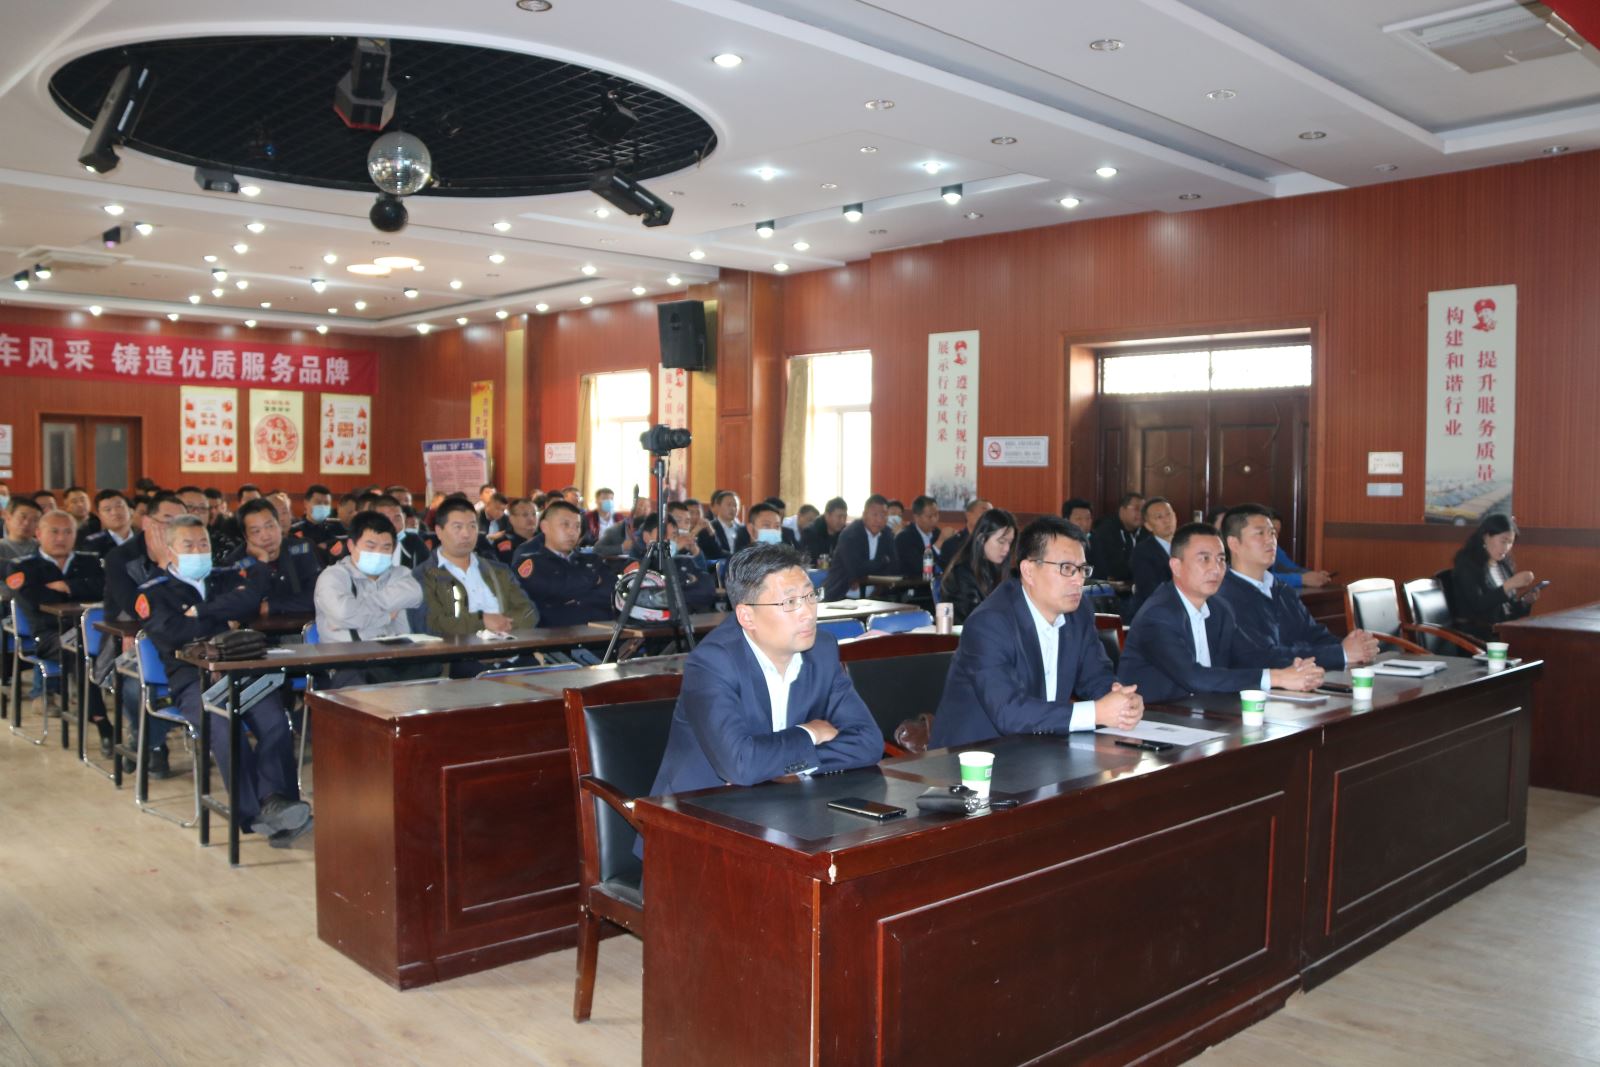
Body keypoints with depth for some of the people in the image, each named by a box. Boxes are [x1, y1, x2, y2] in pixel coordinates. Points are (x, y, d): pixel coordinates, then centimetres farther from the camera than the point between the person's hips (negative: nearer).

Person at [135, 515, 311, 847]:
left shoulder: (228, 578, 25)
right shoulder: (155, 593, 16)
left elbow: (255, 596, 1)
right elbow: (172, 633, -5)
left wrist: (203, 613, -2)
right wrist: (225, 623, 4)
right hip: (193, 679, -3)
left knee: (275, 722, -29)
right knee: (223, 728, -34)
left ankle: (273, 801, -37)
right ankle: (257, 813, -35)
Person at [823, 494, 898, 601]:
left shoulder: (887, 535, 5)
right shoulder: (850, 534, -13)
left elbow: (895, 567, -3)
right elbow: (857, 570, -24)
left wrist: (863, 579, -15)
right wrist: (884, 561, -8)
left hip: (871, 597, 6)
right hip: (841, 597, -6)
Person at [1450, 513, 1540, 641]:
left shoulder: (1505, 565, 15)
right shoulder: (1466, 565, -5)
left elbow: (1512, 607, 17)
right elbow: (1478, 605, -18)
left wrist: (1526, 601, -3)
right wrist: (1509, 585, -22)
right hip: (1478, 633, -7)